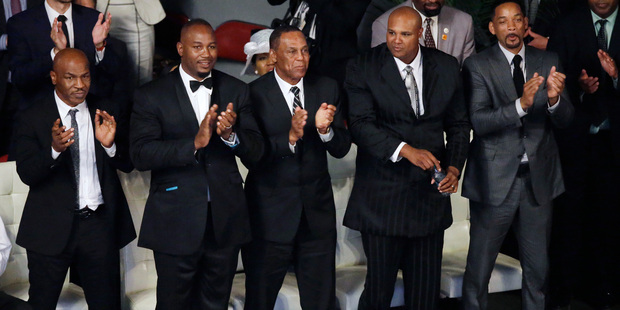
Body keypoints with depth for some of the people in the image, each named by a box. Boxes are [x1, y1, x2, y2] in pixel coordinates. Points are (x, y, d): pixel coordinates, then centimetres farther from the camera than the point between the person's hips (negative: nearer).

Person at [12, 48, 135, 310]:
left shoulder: (106, 113, 2)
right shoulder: (33, 118, -5)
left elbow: (128, 165, 1)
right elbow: (27, 173, -13)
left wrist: (110, 145, -21)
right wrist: (54, 150, -32)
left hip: (100, 223, 2)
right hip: (51, 227, -2)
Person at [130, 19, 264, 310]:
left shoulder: (236, 90, 5)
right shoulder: (152, 95, -4)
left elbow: (255, 151, 1)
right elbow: (141, 155, -14)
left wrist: (230, 135, -21)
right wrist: (194, 143, -27)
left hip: (225, 219, 3)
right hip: (176, 220, -3)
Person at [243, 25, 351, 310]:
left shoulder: (327, 89, 2)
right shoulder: (254, 93, -10)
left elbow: (341, 149, 0)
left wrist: (325, 129, -20)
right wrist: (290, 137, -30)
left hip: (317, 209, 3)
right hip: (269, 212, -3)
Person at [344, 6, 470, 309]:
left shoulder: (447, 66, 5)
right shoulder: (363, 68, -6)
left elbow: (459, 123, 12)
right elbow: (360, 123, -16)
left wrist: (454, 168, -2)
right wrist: (406, 150, -28)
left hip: (431, 193, 3)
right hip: (382, 197, -3)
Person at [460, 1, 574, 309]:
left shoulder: (548, 62, 5)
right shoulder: (477, 65, -6)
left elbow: (564, 119, 0)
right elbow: (478, 122, -17)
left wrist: (554, 98, -23)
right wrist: (521, 105, -32)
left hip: (538, 177, 3)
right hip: (495, 178, -3)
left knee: (538, 266, 15)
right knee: (480, 264, 6)